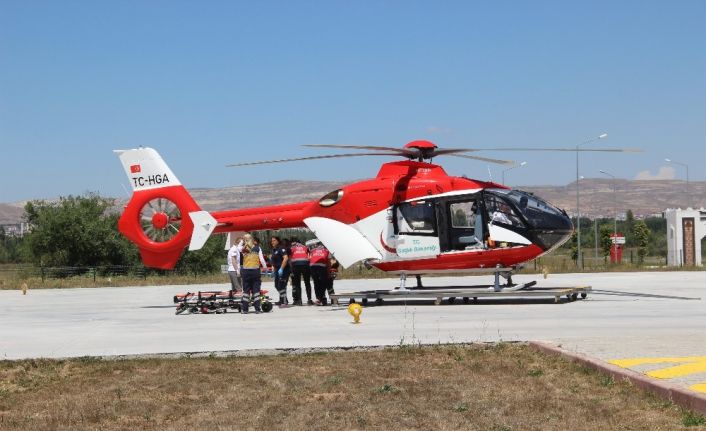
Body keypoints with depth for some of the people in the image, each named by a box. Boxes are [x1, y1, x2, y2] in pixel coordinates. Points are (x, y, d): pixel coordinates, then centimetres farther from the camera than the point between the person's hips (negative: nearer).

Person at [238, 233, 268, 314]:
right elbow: (262, 259, -2)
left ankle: (244, 309, 8)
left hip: (246, 271, 0)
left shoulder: (244, 249, -2)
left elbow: (238, 247, 17)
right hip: (256, 270, 0)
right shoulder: (257, 248, 1)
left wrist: (242, 241, 17)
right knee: (256, 290, 3)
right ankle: (257, 309, 0)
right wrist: (265, 267, 8)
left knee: (246, 290, 7)